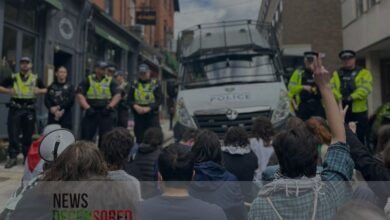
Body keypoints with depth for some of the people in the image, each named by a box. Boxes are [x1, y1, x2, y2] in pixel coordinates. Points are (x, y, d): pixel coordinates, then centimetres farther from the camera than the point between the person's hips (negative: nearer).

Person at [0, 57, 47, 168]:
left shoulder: (36, 79, 8)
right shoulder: (13, 78, 5)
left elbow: (45, 90, 14)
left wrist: (39, 91, -7)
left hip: (29, 109, 1)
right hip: (15, 109, -1)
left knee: (28, 134, 8)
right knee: (13, 134, -5)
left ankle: (27, 157, 19)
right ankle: (12, 157, 2)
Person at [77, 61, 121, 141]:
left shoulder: (110, 81, 9)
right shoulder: (88, 81, 7)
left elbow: (118, 95, 2)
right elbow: (80, 95, 0)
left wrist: (109, 107, -10)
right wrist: (87, 107, -11)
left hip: (106, 112, 0)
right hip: (91, 112, 0)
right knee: (86, 136, 4)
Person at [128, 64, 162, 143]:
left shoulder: (155, 84, 0)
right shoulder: (134, 84, 9)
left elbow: (159, 100, -6)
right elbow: (130, 99, 7)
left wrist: (148, 108, -18)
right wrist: (135, 106, -13)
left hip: (152, 115, -3)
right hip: (138, 115, 3)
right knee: (139, 138, 9)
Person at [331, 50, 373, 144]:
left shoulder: (364, 73, 4)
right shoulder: (336, 74, 14)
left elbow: (366, 88, -11)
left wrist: (351, 97, -21)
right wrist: (339, 97, -18)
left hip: (359, 111, -2)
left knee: (360, 137, 3)